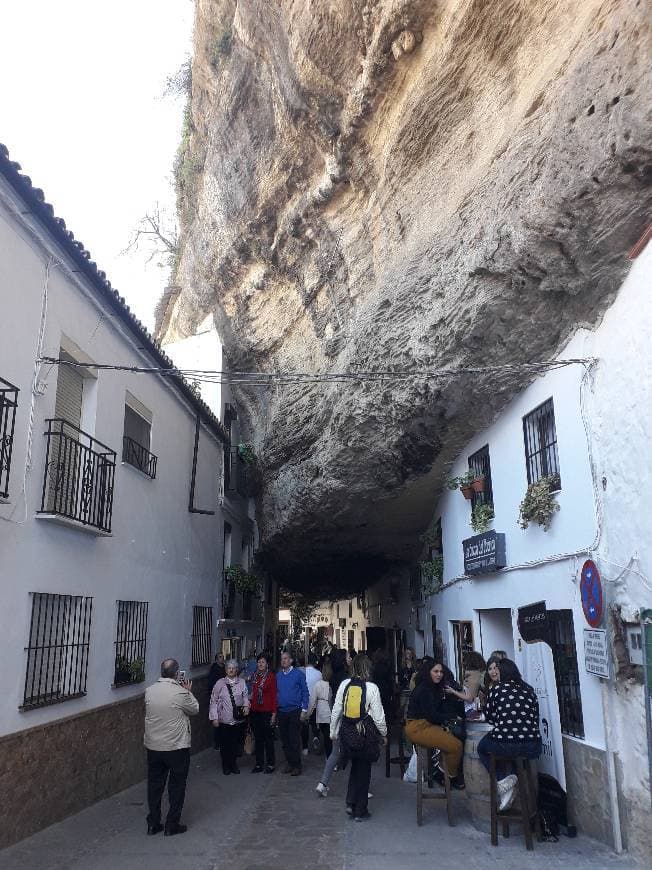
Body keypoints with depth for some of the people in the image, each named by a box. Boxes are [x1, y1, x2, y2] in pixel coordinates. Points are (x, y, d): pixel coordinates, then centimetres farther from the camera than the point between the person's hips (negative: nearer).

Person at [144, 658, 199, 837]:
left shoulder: (149, 691, -5)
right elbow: (195, 709, -3)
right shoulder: (181, 693, -19)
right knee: (176, 786, 11)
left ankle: (153, 824, 24)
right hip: (177, 748, -4)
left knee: (155, 785, 16)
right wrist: (189, 692, 11)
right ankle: (172, 825, 17)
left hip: (153, 747, 4)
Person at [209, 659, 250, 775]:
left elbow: (245, 696, 6)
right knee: (225, 744, 7)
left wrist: (246, 705, -14)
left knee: (236, 743, 11)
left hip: (239, 719, 2)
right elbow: (213, 701, -3)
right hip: (224, 720, -1)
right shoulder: (220, 683, -4)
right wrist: (214, 717, -6)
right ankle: (226, 766, 26)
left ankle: (233, 764, 31)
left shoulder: (242, 682, 2)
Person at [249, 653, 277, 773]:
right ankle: (259, 764, 20)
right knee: (258, 739, 11)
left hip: (266, 712, -5)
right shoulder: (255, 676, 9)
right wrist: (250, 708, 6)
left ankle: (270, 764, 13)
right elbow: (252, 694, 13)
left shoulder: (271, 676, -7)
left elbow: (274, 695, -8)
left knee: (268, 738, 2)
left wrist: (274, 713, -12)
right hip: (255, 712, 5)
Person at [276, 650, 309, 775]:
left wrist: (304, 709, -9)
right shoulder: (278, 675, 8)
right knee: (285, 740, 11)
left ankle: (297, 765, 9)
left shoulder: (299, 674, -6)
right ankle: (290, 763, 23)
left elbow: (305, 692, -5)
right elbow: (276, 693, 12)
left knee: (294, 740, -2)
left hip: (294, 711, -5)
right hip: (281, 712, 5)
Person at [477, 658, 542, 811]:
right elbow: (535, 718, 18)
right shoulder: (529, 689, 11)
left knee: (482, 747, 29)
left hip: (504, 745, -3)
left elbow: (489, 716, 12)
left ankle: (502, 780, 7)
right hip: (533, 749, 3)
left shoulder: (498, 687, 3)